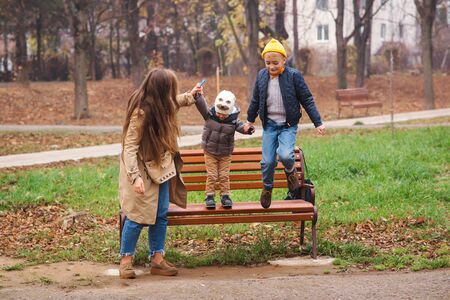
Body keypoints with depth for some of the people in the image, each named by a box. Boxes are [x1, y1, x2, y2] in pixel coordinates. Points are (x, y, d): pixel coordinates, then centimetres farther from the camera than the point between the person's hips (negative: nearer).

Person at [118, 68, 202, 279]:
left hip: (161, 167, 8)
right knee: (138, 216, -6)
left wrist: (190, 96, 28)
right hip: (143, 169, -8)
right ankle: (126, 259, 8)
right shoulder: (140, 113, -25)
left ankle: (157, 259, 13)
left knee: (161, 214, 6)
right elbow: (129, 147, -27)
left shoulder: (162, 106, -2)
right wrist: (135, 177, -35)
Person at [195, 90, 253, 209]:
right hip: (210, 152, 0)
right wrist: (197, 95, -43)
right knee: (211, 175, 2)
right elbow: (201, 105, -25)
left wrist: (246, 129, -46)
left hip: (225, 154, 0)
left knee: (224, 176, 5)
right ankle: (209, 196, 11)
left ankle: (225, 195, 17)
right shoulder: (209, 115, -15)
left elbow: (240, 126, -23)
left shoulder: (233, 120, -13)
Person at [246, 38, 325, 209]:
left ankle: (291, 172, 10)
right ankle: (267, 188, 25)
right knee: (267, 161, -1)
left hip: (288, 125, -3)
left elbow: (307, 100, -4)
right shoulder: (261, 76, 2)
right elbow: (255, 100, 17)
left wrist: (318, 123, -7)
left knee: (285, 155, -24)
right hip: (269, 125, 3)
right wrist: (250, 120, 26)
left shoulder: (294, 76, -8)